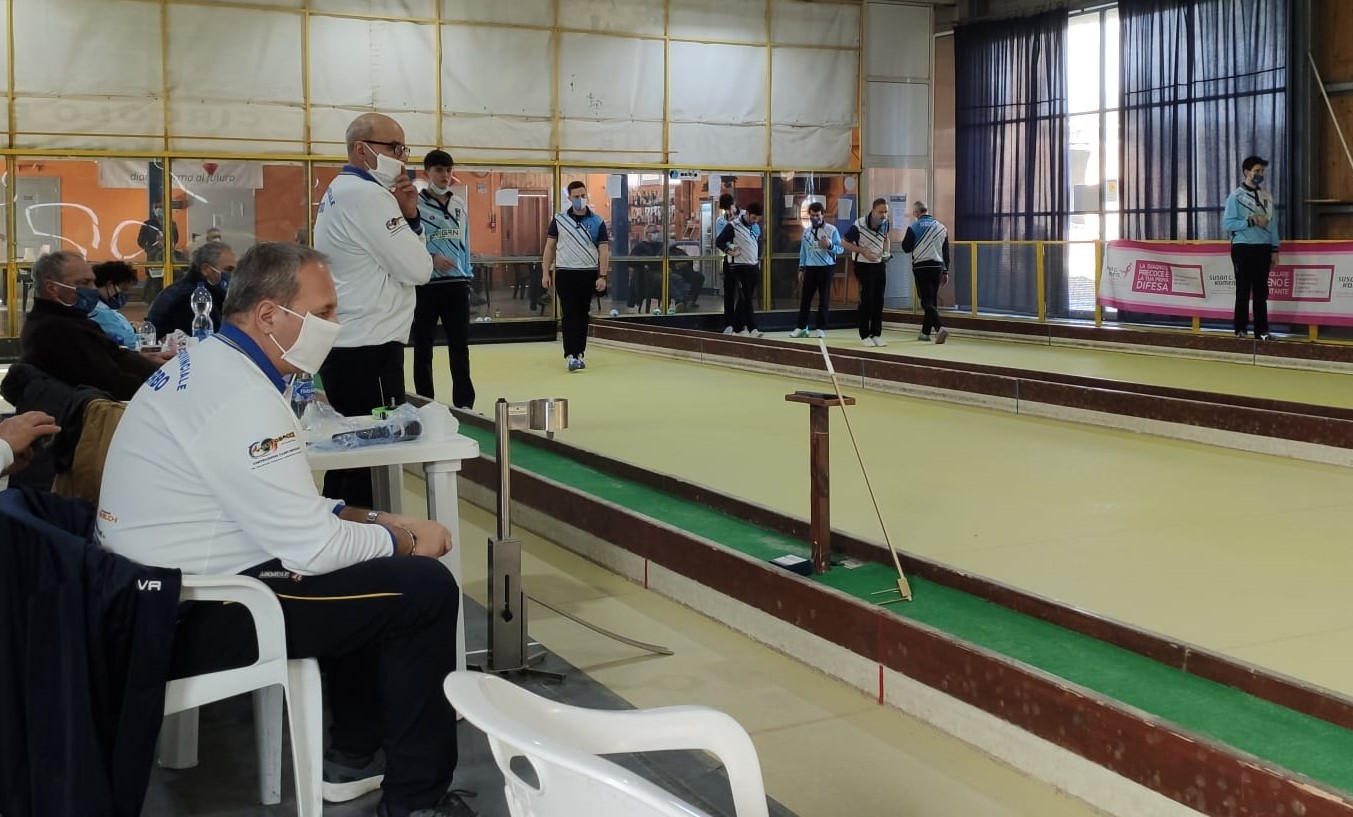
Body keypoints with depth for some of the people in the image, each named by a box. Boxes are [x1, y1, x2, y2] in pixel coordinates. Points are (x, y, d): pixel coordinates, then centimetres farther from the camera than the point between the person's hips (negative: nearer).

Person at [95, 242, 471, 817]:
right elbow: (312, 548, -23)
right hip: (199, 613, -10)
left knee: (376, 570, 22)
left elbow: (286, 508, 14)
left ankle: (355, 755, 29)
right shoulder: (243, 398, -24)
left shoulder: (208, 365, 8)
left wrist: (377, 521, 5)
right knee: (425, 588, -9)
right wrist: (404, 539, -5)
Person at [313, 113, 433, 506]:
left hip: (346, 344, 10)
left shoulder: (341, 190, 16)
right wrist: (404, 216, 0)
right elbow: (418, 269, -16)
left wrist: (408, 216, 3)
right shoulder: (366, 195, -15)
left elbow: (392, 255, 20)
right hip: (368, 350, -10)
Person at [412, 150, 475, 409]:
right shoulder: (415, 205, -4)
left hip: (456, 285, 4)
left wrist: (468, 277, 14)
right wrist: (431, 259, -19)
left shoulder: (460, 207, 13)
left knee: (460, 347, 3)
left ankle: (464, 404, 7)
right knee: (423, 348, 7)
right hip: (425, 286, -4)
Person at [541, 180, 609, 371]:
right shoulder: (559, 220, 2)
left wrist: (602, 276, -12)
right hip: (565, 273, -1)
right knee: (569, 314, -6)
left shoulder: (597, 222, 0)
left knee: (582, 314, 9)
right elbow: (550, 246, 7)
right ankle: (570, 355, -10)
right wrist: (546, 273, 1)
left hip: (588, 274, 1)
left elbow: (604, 250, -3)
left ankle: (580, 353, 17)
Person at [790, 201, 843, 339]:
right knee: (805, 297, 2)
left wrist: (829, 246, -21)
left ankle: (821, 328, 10)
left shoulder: (832, 230, -3)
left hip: (826, 268, -3)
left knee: (824, 299, 3)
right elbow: (803, 251, 13)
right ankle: (801, 327, 8)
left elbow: (841, 249, -3)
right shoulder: (807, 231, 8)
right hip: (810, 268, 3)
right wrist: (801, 268, 8)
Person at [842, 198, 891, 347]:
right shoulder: (859, 225, -20)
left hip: (880, 264, 5)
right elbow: (844, 242, -11)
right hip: (863, 265, -5)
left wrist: (885, 251, -2)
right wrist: (864, 252, -18)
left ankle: (876, 334, 12)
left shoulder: (885, 223, -3)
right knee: (866, 300, -4)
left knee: (879, 301, 4)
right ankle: (865, 335, 6)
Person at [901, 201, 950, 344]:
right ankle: (925, 332, 21)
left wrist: (906, 239, 18)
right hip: (937, 267, 5)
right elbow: (946, 252, 11)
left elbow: (906, 248, -3)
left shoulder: (914, 227, -8)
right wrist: (945, 271, 17)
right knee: (932, 300, 15)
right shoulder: (941, 227, 8)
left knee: (927, 301, -7)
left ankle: (940, 327, -27)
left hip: (921, 267, -5)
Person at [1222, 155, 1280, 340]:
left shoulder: (1266, 196, 10)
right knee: (1243, 290, 0)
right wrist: (1252, 222, -16)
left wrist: (1274, 249, 6)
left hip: (1263, 248, 4)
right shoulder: (1236, 196, -4)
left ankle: (1262, 330, 9)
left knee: (1261, 291, 5)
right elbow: (1227, 223, -11)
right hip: (1243, 248, -4)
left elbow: (1273, 224, 11)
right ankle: (1241, 329, 7)